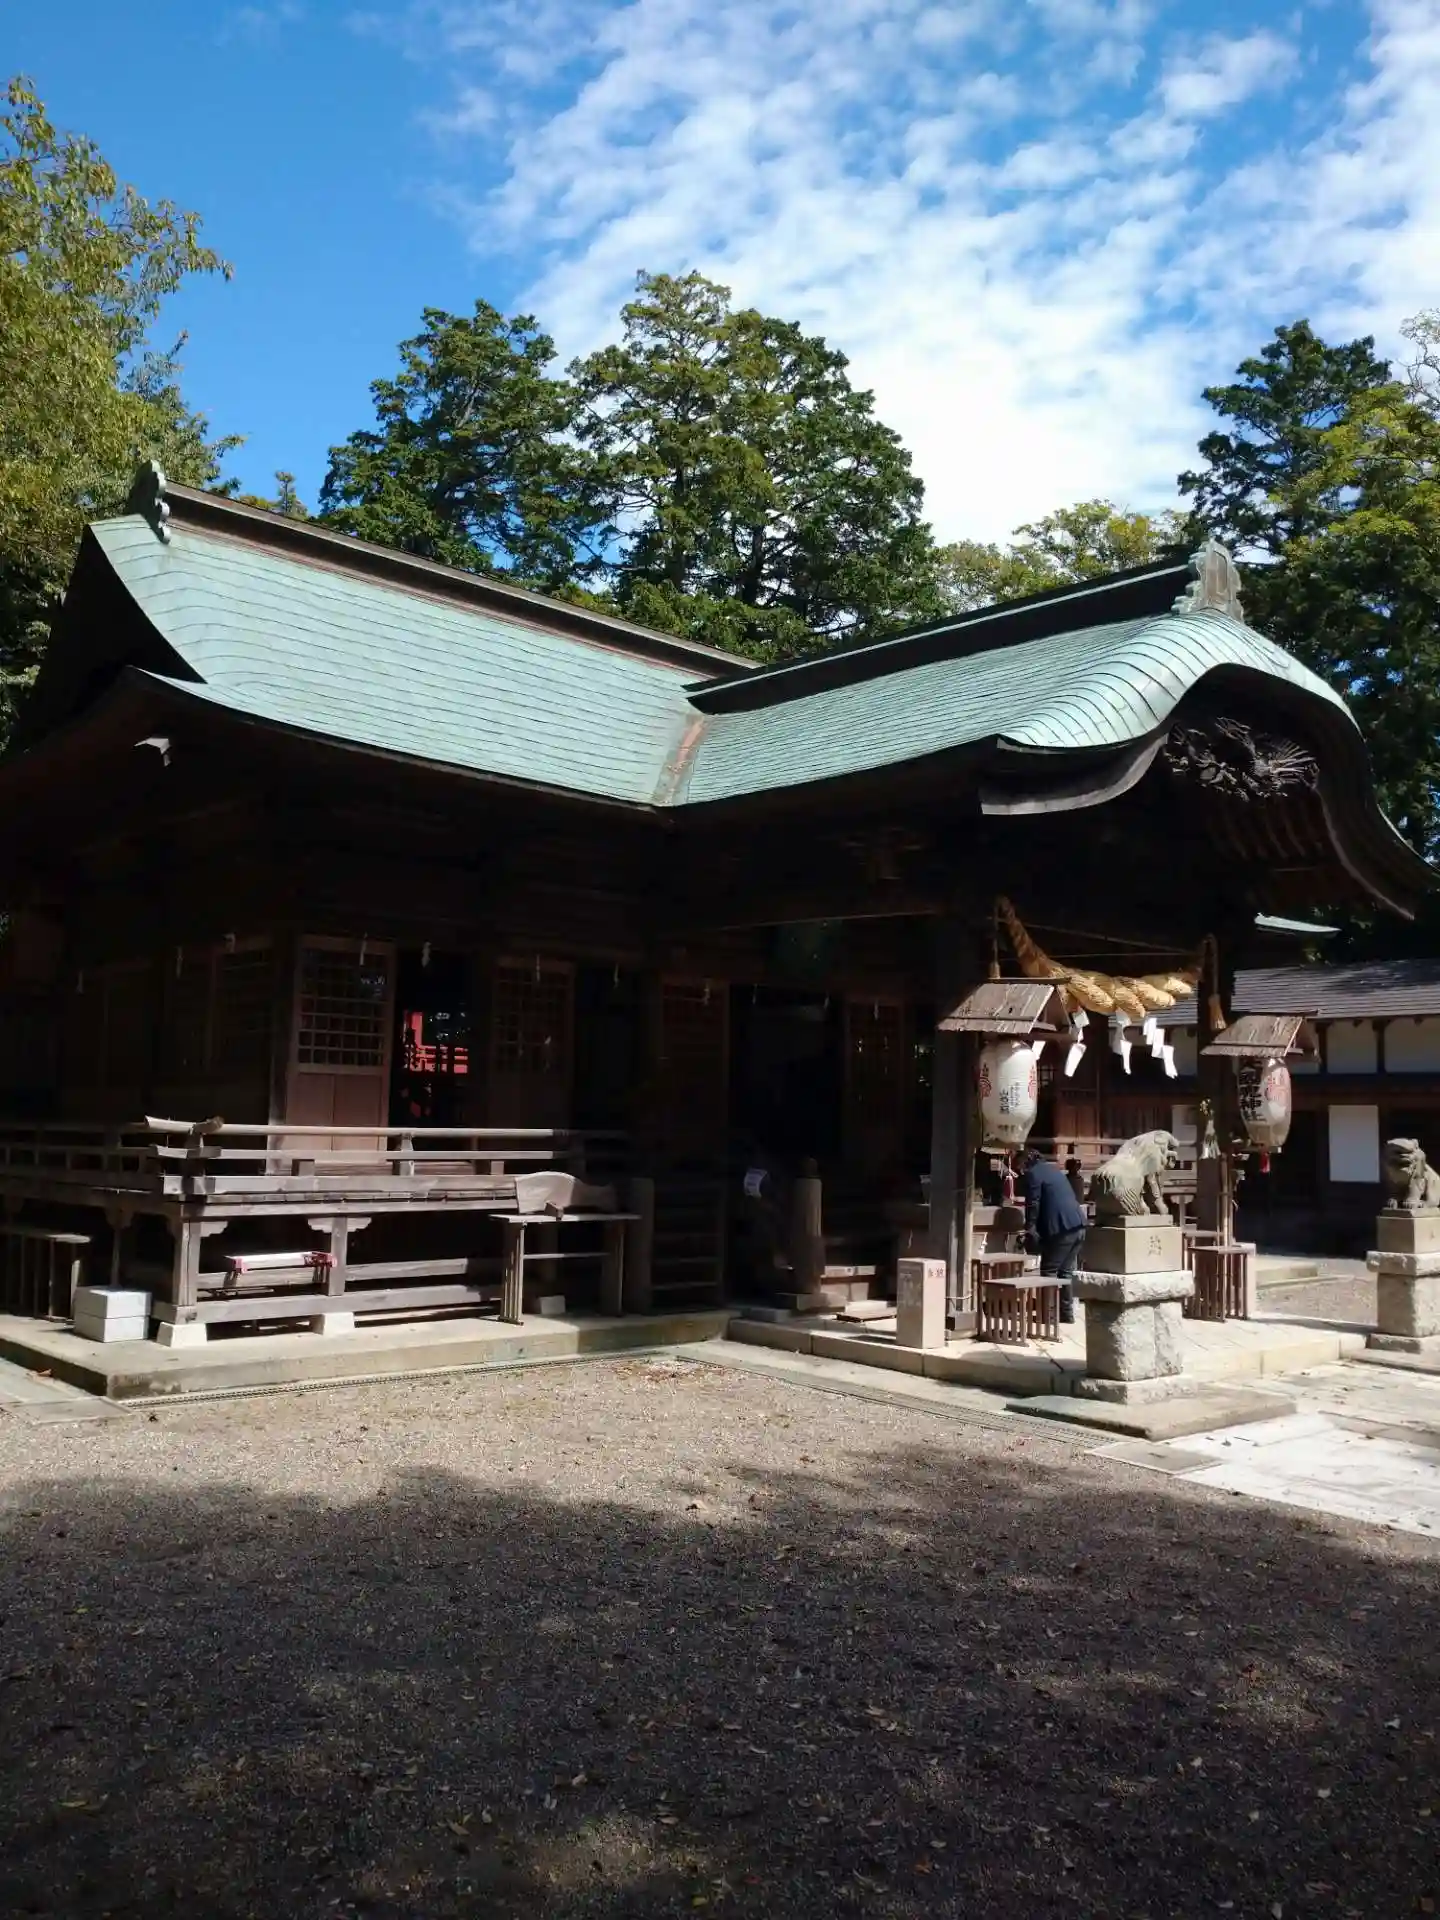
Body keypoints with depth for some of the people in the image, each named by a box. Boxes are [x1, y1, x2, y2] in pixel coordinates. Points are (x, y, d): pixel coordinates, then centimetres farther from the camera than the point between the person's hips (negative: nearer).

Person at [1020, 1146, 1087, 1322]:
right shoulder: (1053, 1169, 23)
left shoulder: (1032, 1174, -3)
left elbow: (1033, 1204, -8)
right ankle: (1067, 1312, 16)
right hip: (1077, 1224, 8)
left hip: (1061, 1228, -8)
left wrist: (1030, 1230, -3)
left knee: (1049, 1271, 1)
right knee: (1066, 1270, 14)